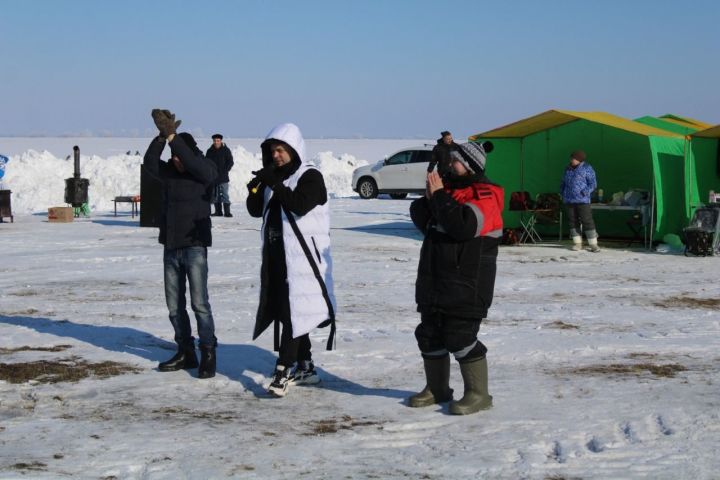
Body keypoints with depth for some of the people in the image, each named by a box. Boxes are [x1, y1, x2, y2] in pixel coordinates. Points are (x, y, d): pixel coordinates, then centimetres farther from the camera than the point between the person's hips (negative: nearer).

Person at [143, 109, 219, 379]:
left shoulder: (205, 172, -6)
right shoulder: (169, 172, 7)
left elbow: (192, 163, -26)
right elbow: (149, 163, -11)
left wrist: (172, 136, -27)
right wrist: (162, 137, -23)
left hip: (195, 245, -6)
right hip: (171, 246, 6)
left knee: (199, 302, -10)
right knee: (174, 304, 10)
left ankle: (208, 354, -4)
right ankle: (186, 353, 20)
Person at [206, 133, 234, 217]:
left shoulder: (226, 150, 0)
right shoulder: (210, 151, 8)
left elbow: (230, 162, 0)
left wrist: (225, 171, -9)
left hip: (223, 177, -4)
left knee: (225, 195, -7)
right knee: (215, 195, 7)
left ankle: (227, 211, -7)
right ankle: (218, 211, 13)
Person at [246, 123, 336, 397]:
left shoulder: (310, 177, -7)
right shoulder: (273, 177, 14)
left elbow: (300, 205, -24)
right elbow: (255, 210, 10)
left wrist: (274, 184, -26)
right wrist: (256, 188, -8)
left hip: (302, 255, -8)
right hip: (276, 254, 8)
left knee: (294, 312, -14)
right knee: (285, 311, 13)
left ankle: (283, 371, -17)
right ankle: (305, 368, 24)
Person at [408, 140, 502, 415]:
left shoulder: (485, 195, -11)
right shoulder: (449, 186, 13)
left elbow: (465, 225, -27)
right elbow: (421, 219, 14)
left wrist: (439, 195, -20)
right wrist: (428, 198, -6)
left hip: (466, 284, -9)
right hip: (435, 279, 9)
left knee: (460, 336, -10)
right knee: (429, 333, 13)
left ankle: (478, 394, 2)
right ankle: (436, 388, 27)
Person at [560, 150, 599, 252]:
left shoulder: (587, 168, -2)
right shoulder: (568, 169, 14)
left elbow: (593, 184, -5)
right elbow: (563, 183, 25)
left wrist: (584, 193, -16)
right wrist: (562, 193, 11)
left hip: (582, 200, -5)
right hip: (569, 200, 5)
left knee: (587, 221, -8)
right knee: (573, 221, 4)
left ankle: (593, 244, -6)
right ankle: (577, 243, 11)